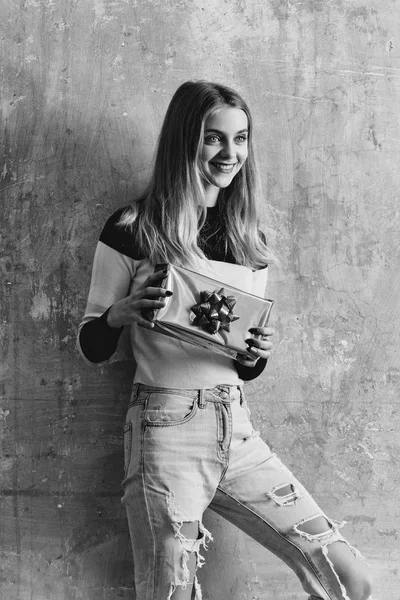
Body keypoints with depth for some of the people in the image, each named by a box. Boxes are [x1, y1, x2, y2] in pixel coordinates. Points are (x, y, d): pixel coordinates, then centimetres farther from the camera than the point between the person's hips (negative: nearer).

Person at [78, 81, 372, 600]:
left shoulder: (248, 239, 10)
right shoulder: (131, 231, -5)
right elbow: (91, 349, 1)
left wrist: (257, 355, -6)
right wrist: (122, 311, -19)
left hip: (238, 430, 5)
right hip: (166, 433, -4)